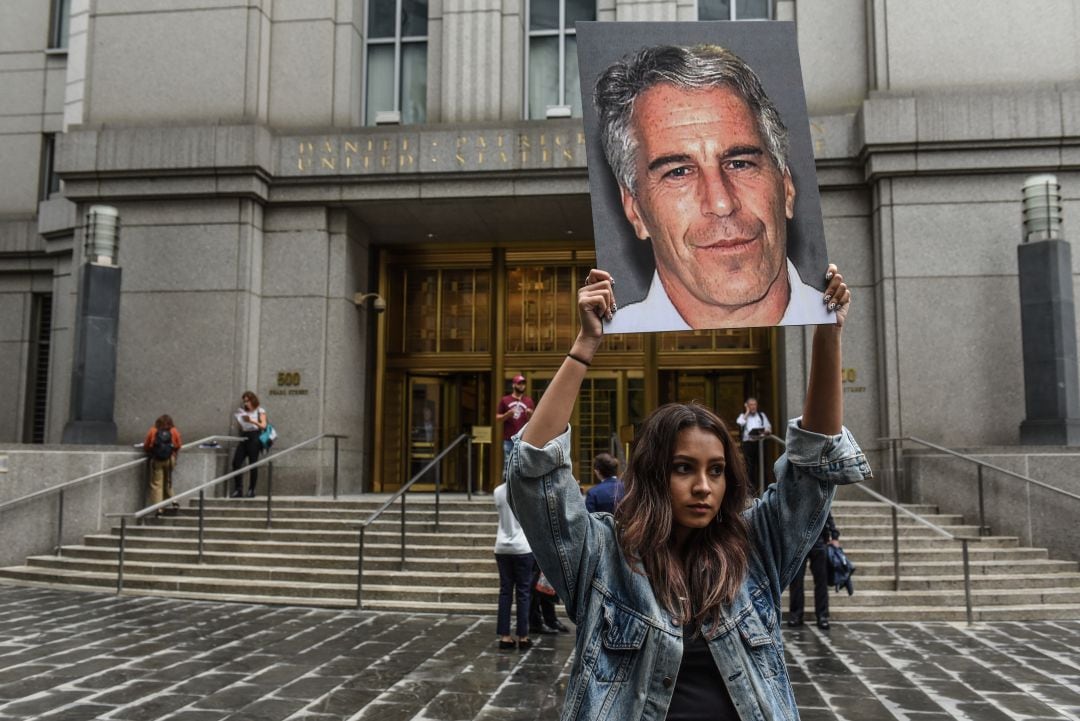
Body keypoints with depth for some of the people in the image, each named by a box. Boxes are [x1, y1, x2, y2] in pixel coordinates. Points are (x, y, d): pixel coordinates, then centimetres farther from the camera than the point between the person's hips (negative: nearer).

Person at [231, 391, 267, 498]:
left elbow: (263, 426, -4)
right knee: (236, 462, -8)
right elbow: (240, 427, 20)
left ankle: (251, 490, 1)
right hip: (243, 437, 5)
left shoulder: (260, 411, 6)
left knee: (252, 465, -6)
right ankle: (238, 490, -3)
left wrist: (252, 421, -17)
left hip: (254, 438, -5)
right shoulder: (242, 412, 18)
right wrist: (238, 420, 2)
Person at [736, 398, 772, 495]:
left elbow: (768, 428, 12)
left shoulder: (762, 415, 17)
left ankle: (760, 487, 4)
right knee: (750, 465, -3)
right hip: (748, 442, -1)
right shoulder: (743, 415, 13)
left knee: (760, 465, 0)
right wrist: (747, 412, -3)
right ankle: (751, 486, 2)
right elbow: (739, 423, -10)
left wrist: (766, 431, -11)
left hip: (760, 442, 1)